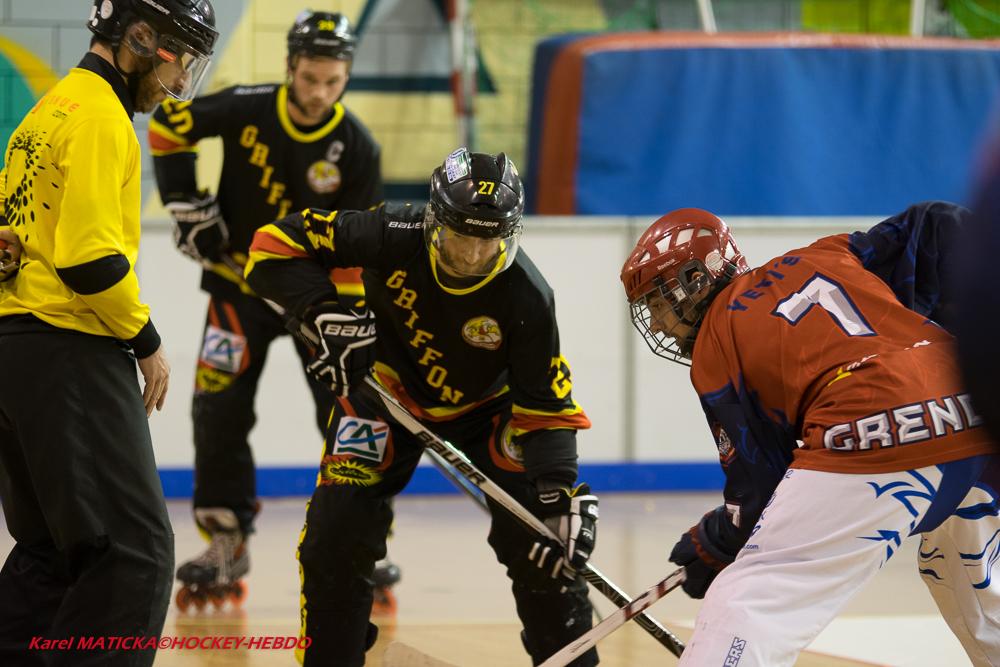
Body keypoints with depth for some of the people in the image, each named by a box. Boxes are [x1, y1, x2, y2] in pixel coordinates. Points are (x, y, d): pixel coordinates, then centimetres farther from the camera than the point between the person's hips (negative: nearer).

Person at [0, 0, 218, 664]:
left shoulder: (54, 107, 19)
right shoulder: (99, 116, -12)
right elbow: (90, 257, -20)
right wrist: (147, 341, -8)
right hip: (68, 353, -10)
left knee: (54, 548, 17)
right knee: (136, 549, -10)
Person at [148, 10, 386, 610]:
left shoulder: (357, 149, -15)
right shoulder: (246, 110, -15)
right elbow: (169, 123, -1)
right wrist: (187, 204, -5)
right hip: (240, 282, 1)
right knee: (219, 408, -4)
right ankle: (228, 545, 6)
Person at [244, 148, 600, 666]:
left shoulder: (526, 297, -29)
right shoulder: (394, 237, -30)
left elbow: (545, 405, -23)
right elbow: (275, 245, -23)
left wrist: (560, 491, -35)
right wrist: (327, 312, -36)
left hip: (485, 405, 0)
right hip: (386, 390, 0)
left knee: (536, 538, -10)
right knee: (336, 528, -13)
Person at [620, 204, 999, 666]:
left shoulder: (713, 353, 12)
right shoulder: (826, 256, 26)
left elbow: (757, 484, 11)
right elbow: (932, 225, 18)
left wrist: (711, 547, 27)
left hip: (872, 445, -6)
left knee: (743, 607, -2)